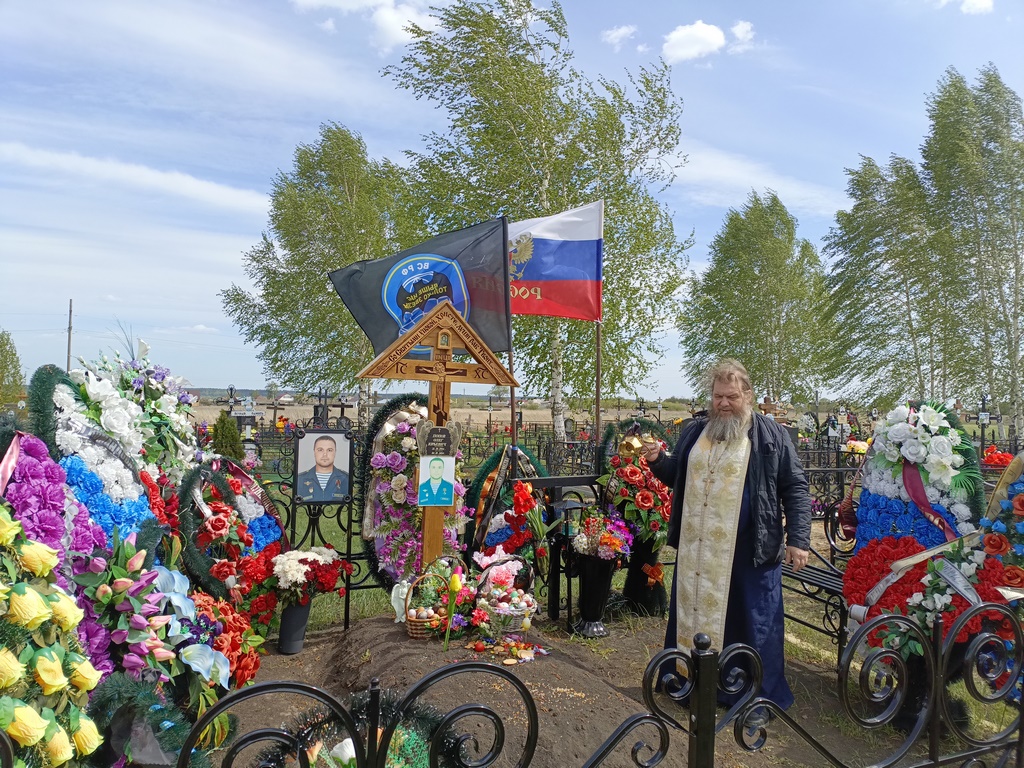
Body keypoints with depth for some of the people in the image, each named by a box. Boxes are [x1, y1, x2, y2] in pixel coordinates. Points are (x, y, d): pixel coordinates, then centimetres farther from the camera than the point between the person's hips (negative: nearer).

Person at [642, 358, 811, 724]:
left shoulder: (771, 436, -3)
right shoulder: (694, 432, 9)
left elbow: (795, 489, -3)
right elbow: (676, 477, 20)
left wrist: (797, 539, -10)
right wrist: (658, 461, 0)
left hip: (751, 552, -4)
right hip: (696, 549, 4)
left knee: (754, 624, 6)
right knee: (693, 612, 14)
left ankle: (760, 697, 23)